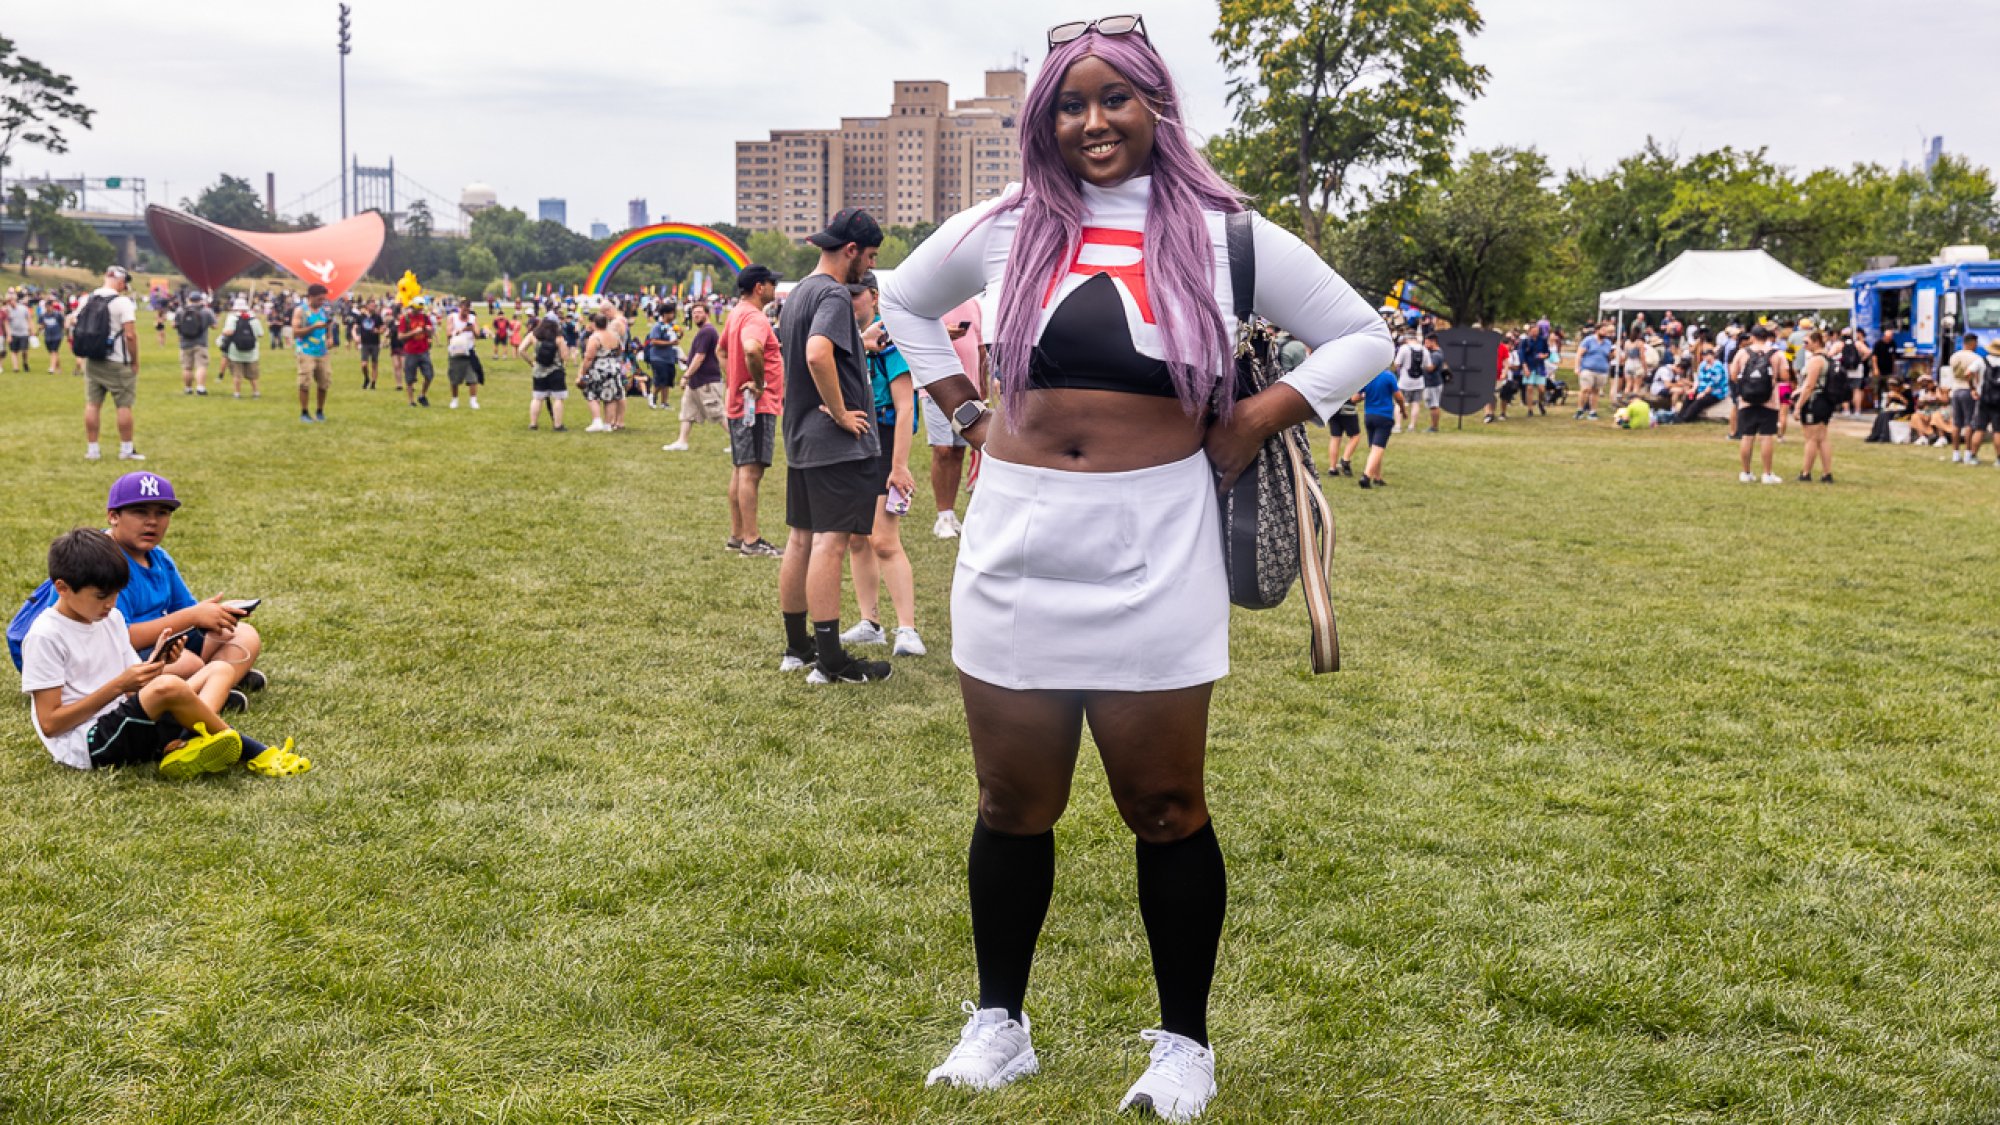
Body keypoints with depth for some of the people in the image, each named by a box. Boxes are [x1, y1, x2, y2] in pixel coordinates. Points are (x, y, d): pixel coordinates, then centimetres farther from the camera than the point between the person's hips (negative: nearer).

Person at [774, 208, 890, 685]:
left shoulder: (798, 293, 16)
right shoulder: (834, 295, -15)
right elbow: (818, 355, -31)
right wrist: (841, 413, -21)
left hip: (800, 439, 10)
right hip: (838, 444, -10)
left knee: (802, 539, 14)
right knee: (831, 542, -9)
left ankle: (797, 647, 23)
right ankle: (830, 660, -7)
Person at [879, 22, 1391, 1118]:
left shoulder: (1221, 235, 0)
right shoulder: (1004, 230, 6)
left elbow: (1360, 336, 8)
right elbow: (903, 302, 24)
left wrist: (1254, 423, -3)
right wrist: (966, 413, 11)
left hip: (1152, 551, -2)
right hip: (1015, 543, 2)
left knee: (1164, 808, 6)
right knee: (1013, 805, 10)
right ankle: (998, 1023, 29)